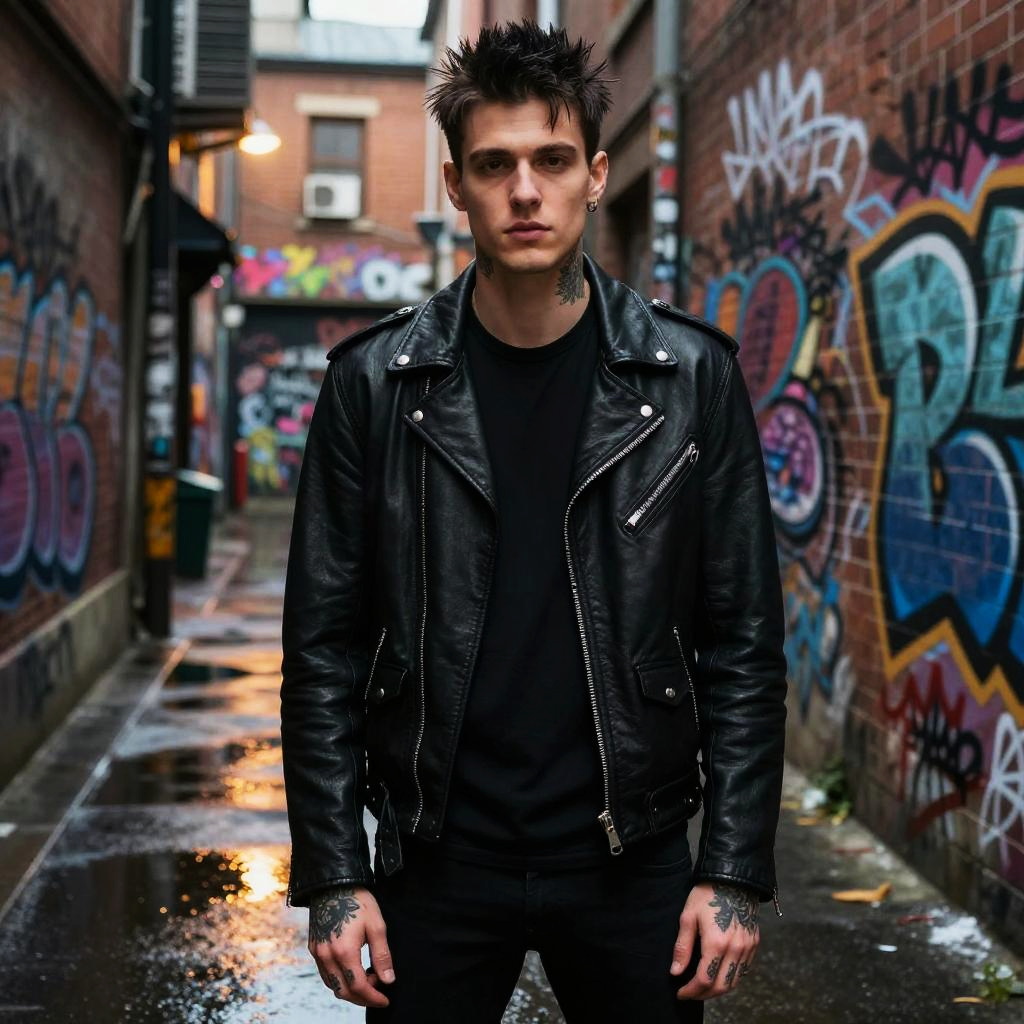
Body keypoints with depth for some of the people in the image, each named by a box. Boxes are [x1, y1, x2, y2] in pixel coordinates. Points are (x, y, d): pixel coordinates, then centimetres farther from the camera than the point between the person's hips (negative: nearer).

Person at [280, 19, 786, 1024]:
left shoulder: (690, 376, -3)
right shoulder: (375, 382, -3)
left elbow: (743, 645, -1)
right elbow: (324, 647, -1)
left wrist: (735, 872, -4)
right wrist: (333, 876, -5)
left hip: (632, 859, 0)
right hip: (437, 862, 0)